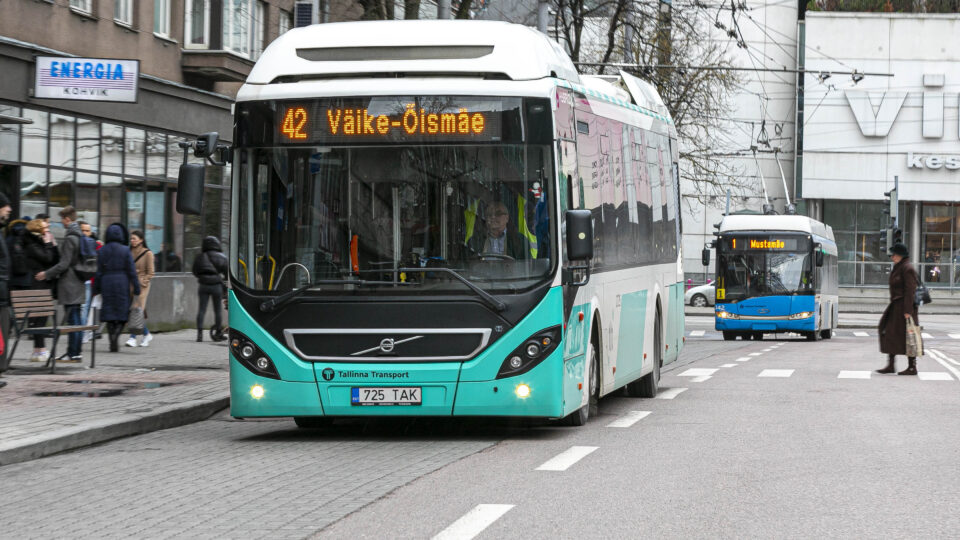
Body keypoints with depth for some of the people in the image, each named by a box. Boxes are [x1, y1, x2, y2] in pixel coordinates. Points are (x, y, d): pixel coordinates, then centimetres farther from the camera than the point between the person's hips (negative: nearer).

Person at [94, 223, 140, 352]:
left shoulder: (101, 251, 2)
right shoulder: (125, 250, -4)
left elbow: (99, 272, 2)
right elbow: (131, 271, -6)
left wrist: (96, 289, 9)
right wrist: (136, 289, -1)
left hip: (107, 284, 2)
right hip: (122, 283, -2)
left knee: (110, 315, 7)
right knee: (122, 312, 6)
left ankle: (113, 344, 3)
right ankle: (116, 334, -20)